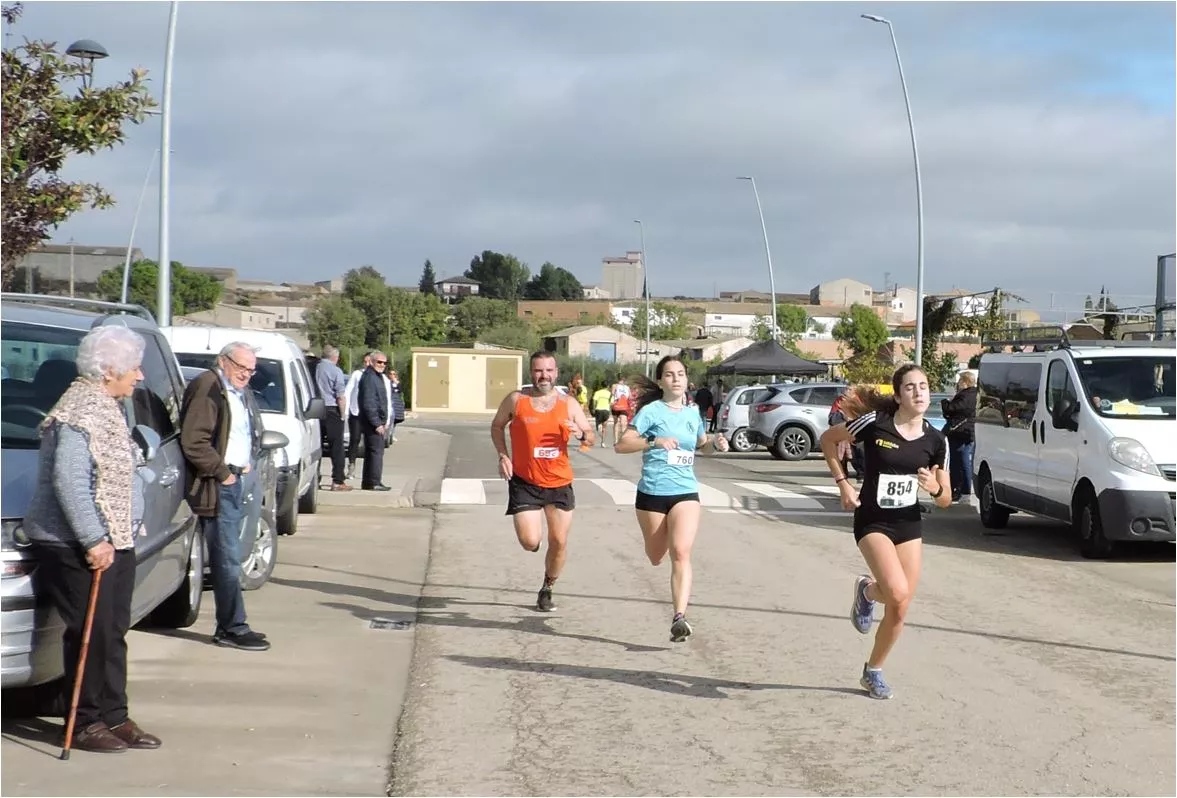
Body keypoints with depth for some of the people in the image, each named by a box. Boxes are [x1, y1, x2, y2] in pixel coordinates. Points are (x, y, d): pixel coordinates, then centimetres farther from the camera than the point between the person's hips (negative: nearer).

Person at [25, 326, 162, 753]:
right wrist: (93, 540, -24)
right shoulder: (79, 413, -16)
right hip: (77, 546, -10)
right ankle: (86, 722, 3)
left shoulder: (107, 409, 17)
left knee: (113, 633, 11)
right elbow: (67, 481, -24)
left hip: (115, 541, 10)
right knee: (89, 633, -5)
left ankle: (114, 717, 18)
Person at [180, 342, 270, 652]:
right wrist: (222, 473, -15)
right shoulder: (208, 388, -13)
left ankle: (230, 624, 15)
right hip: (217, 486, -10)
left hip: (235, 480, 10)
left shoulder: (241, 393, 17)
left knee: (228, 557, 11)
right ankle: (232, 628, -5)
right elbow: (193, 441, -19)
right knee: (227, 558, -8)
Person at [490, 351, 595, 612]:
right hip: (525, 482, -2)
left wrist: (581, 435, -18)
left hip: (559, 483, 2)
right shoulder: (516, 399, -4)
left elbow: (591, 437, 6)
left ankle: (547, 590, 27)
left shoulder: (569, 403, 0)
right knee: (530, 542, -12)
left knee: (559, 542, 4)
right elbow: (497, 426, 10)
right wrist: (503, 455, -4)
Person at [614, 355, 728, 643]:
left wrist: (715, 442, 9)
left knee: (681, 552, -17)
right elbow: (621, 445, -11)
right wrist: (654, 440, -25)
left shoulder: (693, 414, 10)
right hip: (652, 493, -2)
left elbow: (701, 441, 31)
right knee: (656, 557, 9)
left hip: (686, 493, 2)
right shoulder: (651, 411, -4)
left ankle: (679, 617, -24)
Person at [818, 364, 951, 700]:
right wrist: (842, 483, -7)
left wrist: (935, 488, -18)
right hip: (872, 521, -4)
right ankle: (866, 591, 10)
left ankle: (873, 672, 26)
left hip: (909, 524, 4)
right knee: (898, 592, -25)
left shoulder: (934, 440, -2)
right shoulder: (875, 423, -15)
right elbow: (828, 439, 0)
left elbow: (946, 499, 5)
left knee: (899, 610, 4)